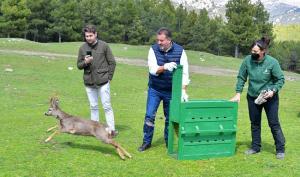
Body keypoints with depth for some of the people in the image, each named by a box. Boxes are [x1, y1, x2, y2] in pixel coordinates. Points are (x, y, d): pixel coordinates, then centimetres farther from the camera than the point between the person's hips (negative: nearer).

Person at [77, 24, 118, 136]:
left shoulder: (104, 46, -4)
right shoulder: (82, 48, 3)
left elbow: (112, 62, 1)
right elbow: (79, 65, 7)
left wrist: (109, 77, -2)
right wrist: (85, 62, -14)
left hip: (103, 82, -3)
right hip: (89, 82, 3)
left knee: (107, 106, 1)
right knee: (93, 107, 13)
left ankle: (111, 129, 7)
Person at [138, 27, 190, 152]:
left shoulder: (180, 51, -9)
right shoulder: (153, 49, -8)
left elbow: (184, 73, -10)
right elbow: (153, 69, -17)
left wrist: (183, 91, -17)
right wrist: (165, 67, -37)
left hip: (171, 91, 0)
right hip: (154, 90, 0)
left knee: (170, 117, 8)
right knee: (149, 116, 0)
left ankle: (169, 142, 23)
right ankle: (146, 142, 15)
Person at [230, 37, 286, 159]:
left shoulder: (272, 62, -18)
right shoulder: (247, 60, -11)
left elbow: (280, 79, -7)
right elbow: (241, 77, -2)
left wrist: (273, 91, -21)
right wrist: (238, 93, -7)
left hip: (270, 98, -3)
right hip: (253, 97, 3)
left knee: (274, 123, 2)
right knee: (254, 123, 13)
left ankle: (280, 149, 14)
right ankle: (255, 147, 26)